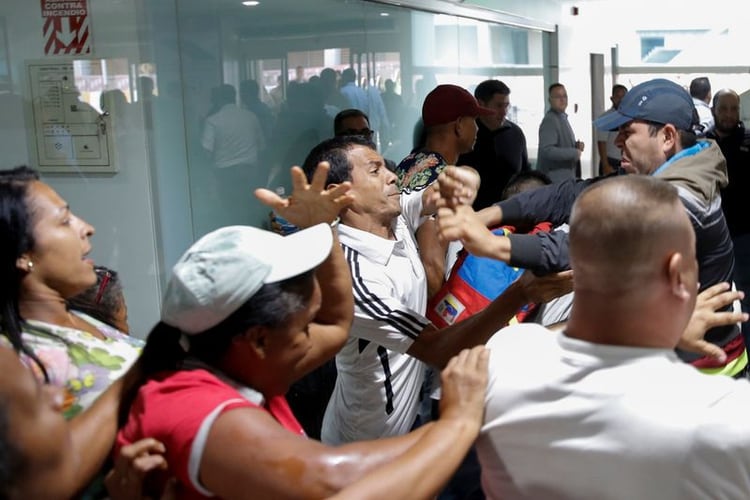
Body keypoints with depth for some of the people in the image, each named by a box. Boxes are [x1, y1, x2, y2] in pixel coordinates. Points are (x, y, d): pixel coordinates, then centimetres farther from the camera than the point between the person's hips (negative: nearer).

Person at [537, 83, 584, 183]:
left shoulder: (562, 118, 16)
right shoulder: (550, 120, -16)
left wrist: (576, 146, 5)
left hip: (566, 178, 10)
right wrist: (574, 153, -19)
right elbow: (547, 150, -26)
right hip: (554, 180, -10)